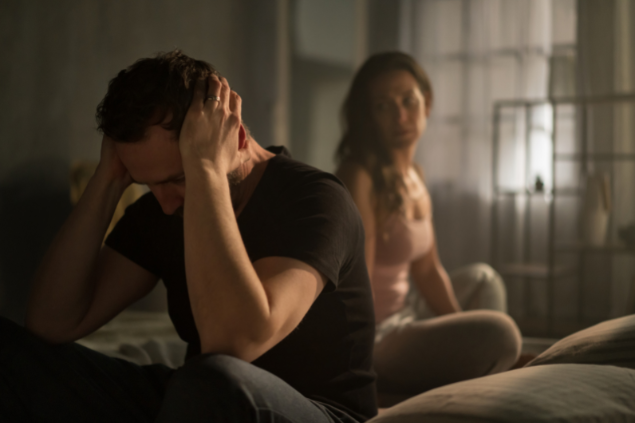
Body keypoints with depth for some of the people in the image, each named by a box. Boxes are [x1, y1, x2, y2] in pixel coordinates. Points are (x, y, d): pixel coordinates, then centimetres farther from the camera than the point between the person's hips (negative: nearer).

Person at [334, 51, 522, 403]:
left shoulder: (414, 176, 9)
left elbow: (427, 270, 13)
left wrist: (465, 341, 7)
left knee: (482, 279, 30)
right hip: (374, 337, -10)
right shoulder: (360, 178, -20)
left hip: (403, 314, 10)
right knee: (499, 332, -25)